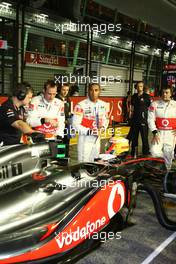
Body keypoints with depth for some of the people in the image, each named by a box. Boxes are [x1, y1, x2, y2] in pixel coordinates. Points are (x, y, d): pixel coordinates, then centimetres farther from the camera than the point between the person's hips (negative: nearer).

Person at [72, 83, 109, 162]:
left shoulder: (103, 104, 5)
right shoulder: (81, 105, -15)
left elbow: (106, 119, 19)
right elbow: (75, 124, -16)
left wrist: (103, 127, -2)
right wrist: (88, 131, -24)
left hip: (97, 138, 6)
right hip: (85, 138, -6)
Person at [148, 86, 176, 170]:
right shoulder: (155, 104, -2)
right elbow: (151, 119, -3)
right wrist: (155, 133, -11)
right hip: (159, 133, 0)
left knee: (168, 155, 7)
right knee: (154, 152, -16)